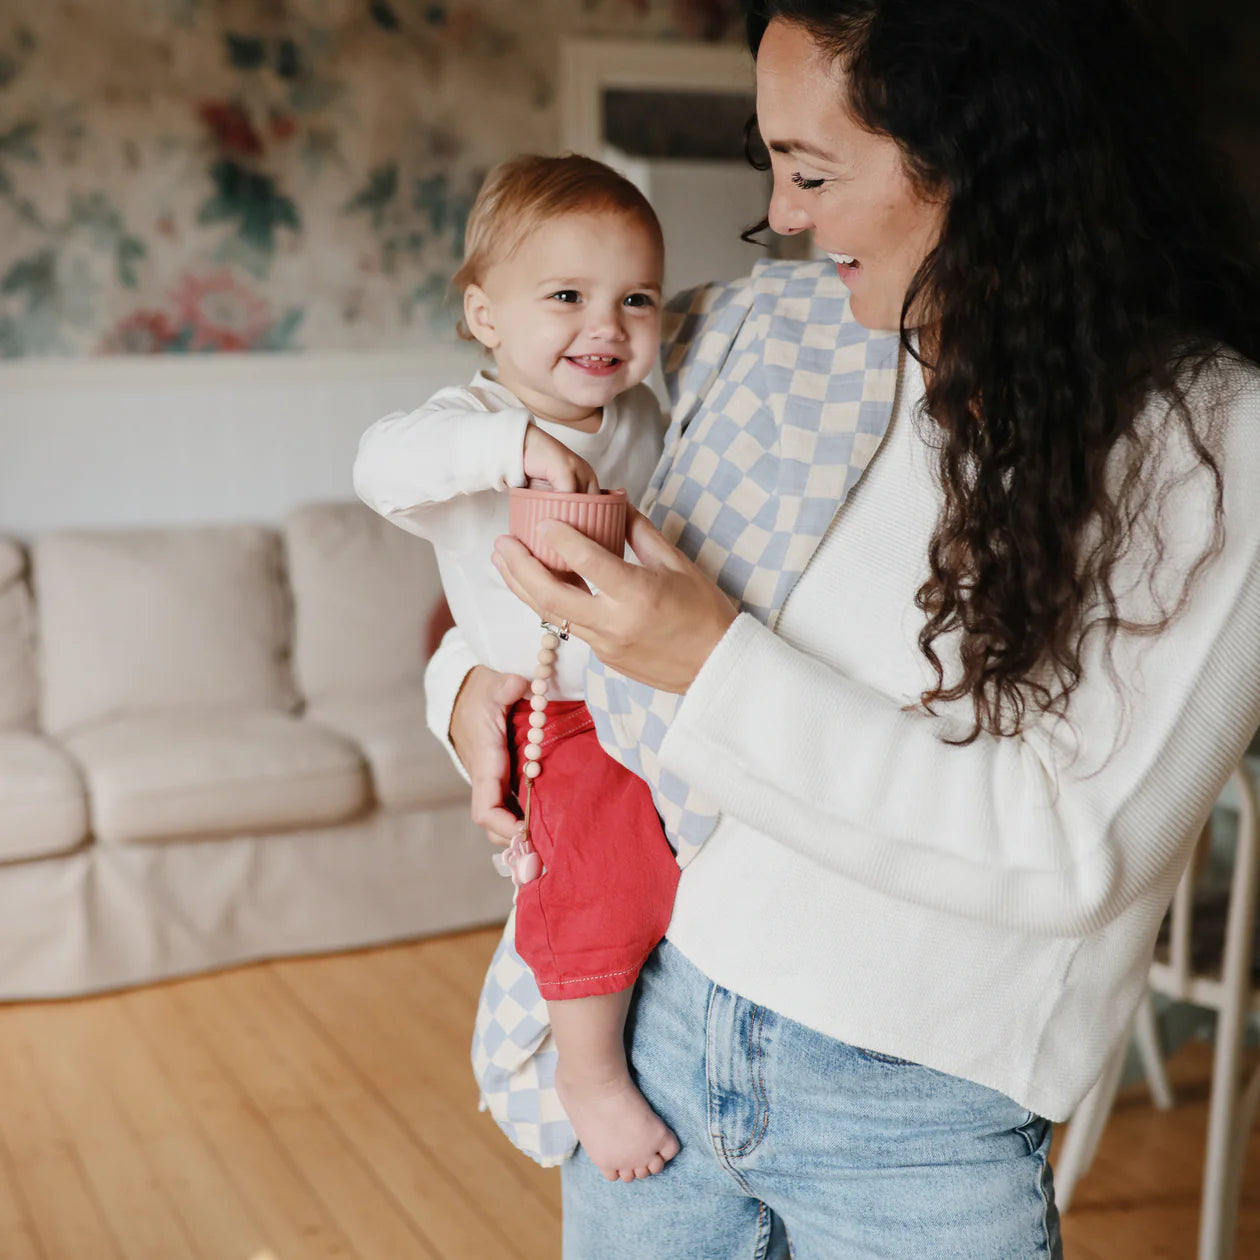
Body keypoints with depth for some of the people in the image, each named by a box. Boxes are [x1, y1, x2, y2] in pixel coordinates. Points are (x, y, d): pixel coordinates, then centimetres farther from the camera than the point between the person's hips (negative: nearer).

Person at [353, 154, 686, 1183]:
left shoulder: (647, 420, 7)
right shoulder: (479, 424, -13)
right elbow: (383, 463, -36)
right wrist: (514, 443, -46)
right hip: (564, 721, -7)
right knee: (603, 878, -18)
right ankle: (592, 1075, 7)